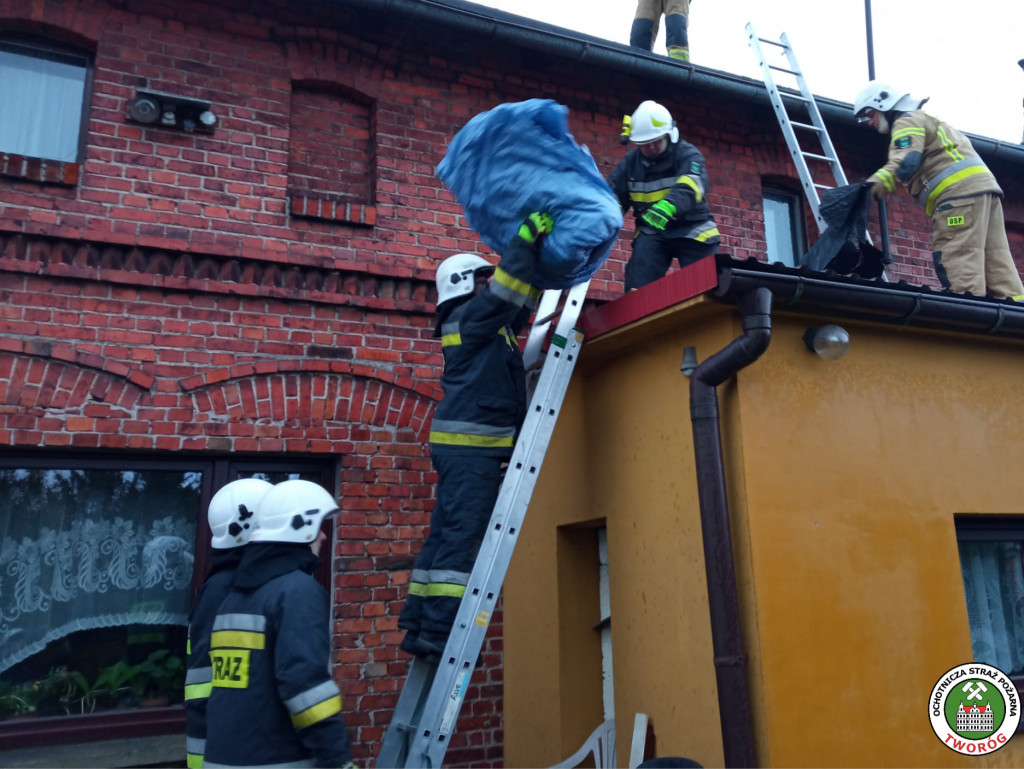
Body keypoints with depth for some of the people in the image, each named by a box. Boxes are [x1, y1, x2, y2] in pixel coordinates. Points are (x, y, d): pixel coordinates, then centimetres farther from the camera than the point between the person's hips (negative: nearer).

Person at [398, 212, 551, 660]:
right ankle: (438, 631, -13)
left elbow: (520, 302, 31)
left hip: (469, 447, 10)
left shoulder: (484, 324, 25)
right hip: (470, 444, -10)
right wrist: (527, 237, -13)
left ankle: (419, 628, 12)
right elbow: (505, 291, -16)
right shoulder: (468, 316, -2)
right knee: (459, 537, -13)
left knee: (446, 536, 8)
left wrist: (536, 252, 27)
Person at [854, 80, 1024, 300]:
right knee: (995, 262, 3)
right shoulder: (926, 118, 34)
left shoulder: (907, 120, 4)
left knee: (958, 264, -19)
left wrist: (874, 184, -28)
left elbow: (905, 163, -16)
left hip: (959, 190, -10)